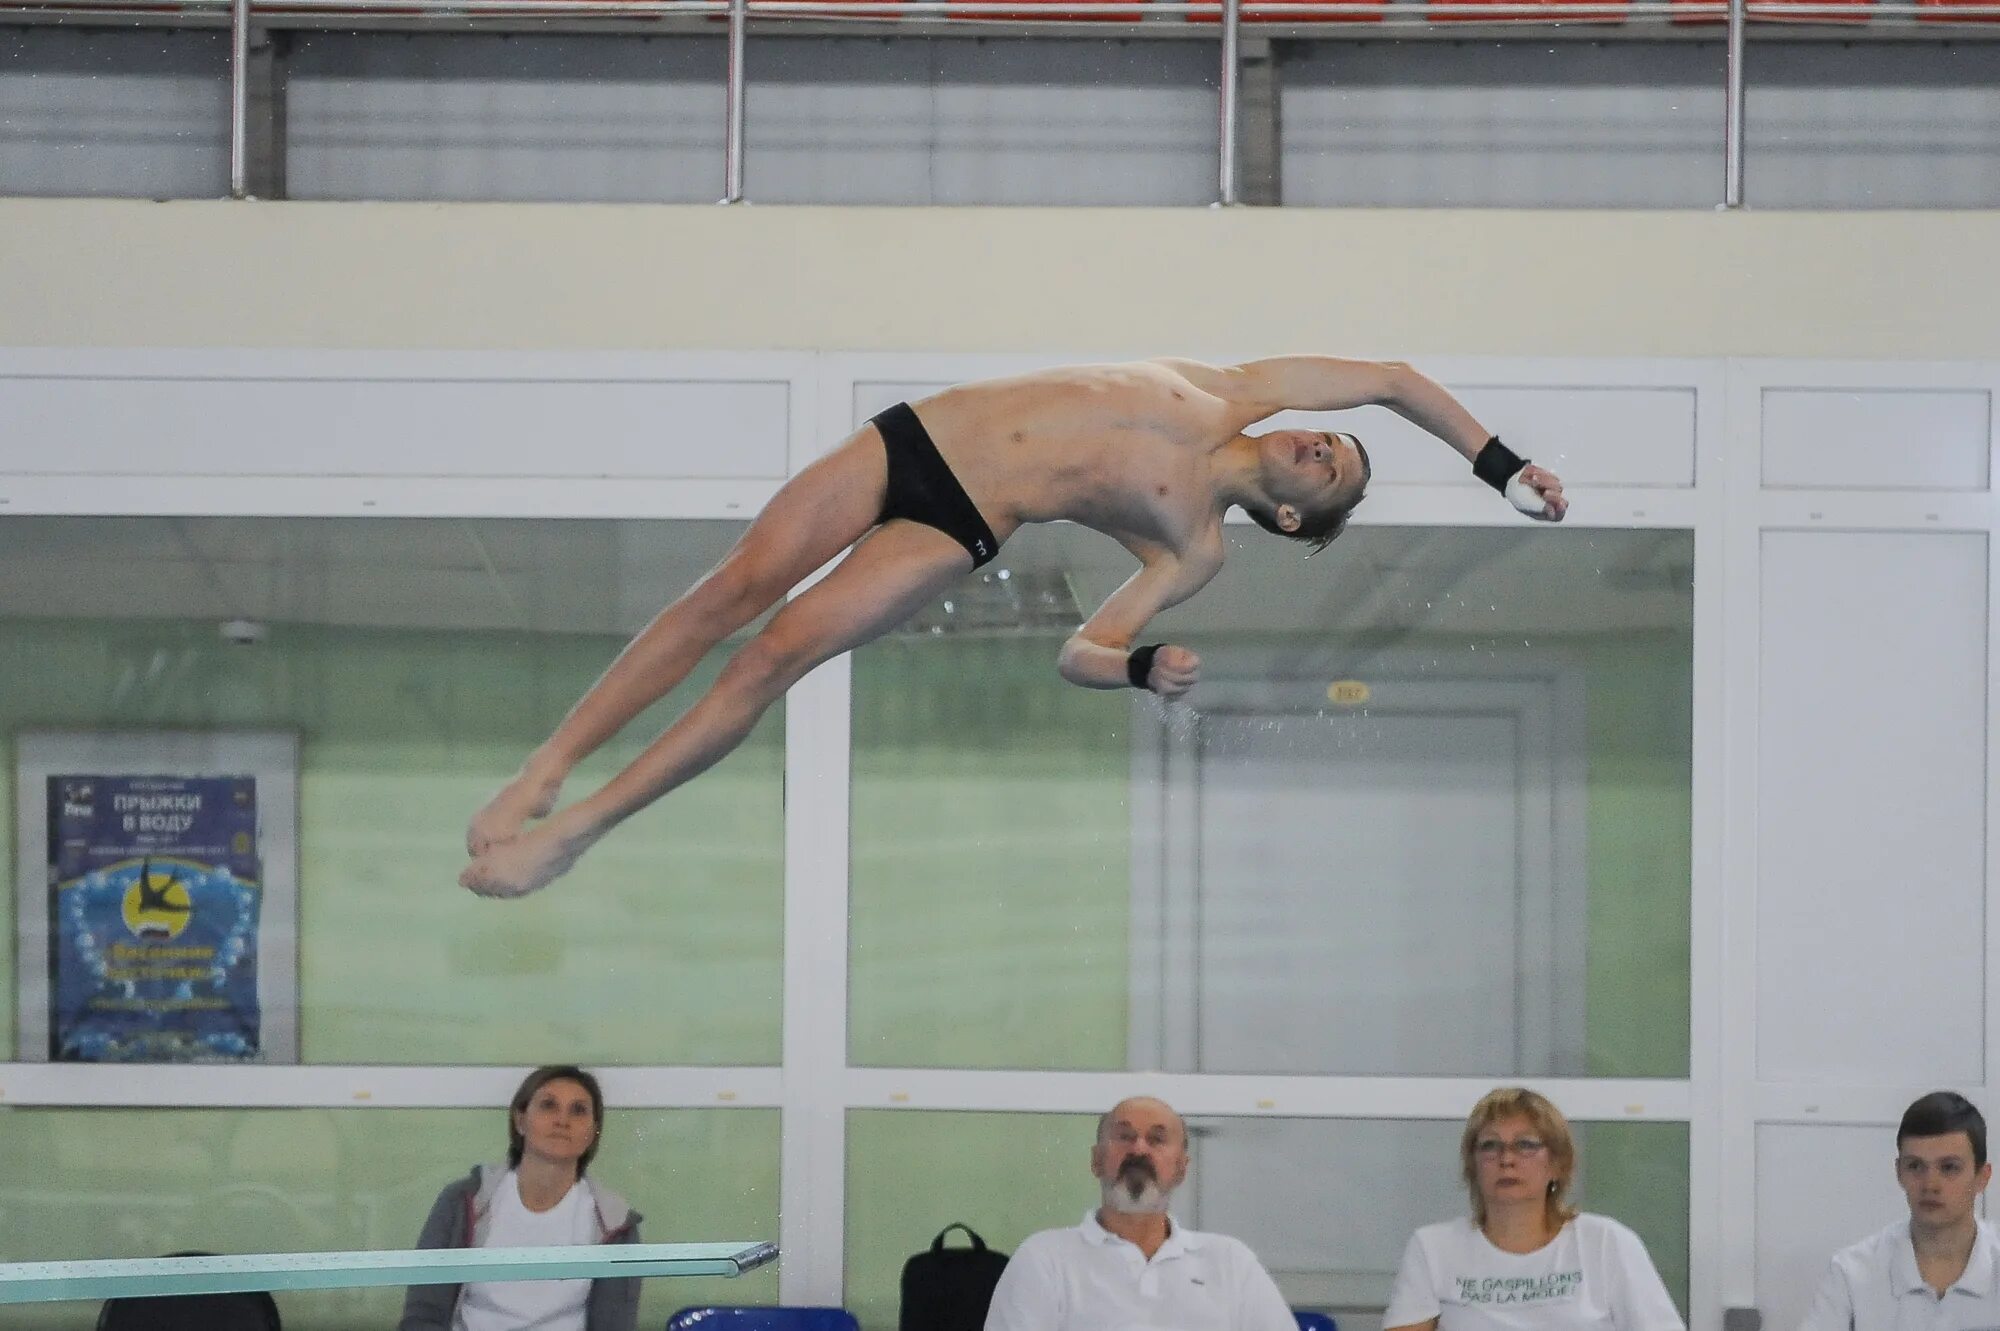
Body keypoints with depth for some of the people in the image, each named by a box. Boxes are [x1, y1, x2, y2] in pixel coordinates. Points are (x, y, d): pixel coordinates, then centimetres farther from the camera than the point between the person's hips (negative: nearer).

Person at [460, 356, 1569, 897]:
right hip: (914, 432, 4)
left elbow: (1080, 651, -5)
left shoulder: (1194, 548, 1)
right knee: (740, 586, -12)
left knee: (776, 655, -20)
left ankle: (569, 833, -15)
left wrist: (1142, 669, -22)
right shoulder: (1235, 397, 10)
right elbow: (1392, 378, 15)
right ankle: (545, 768, -6)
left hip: (960, 531, -4)